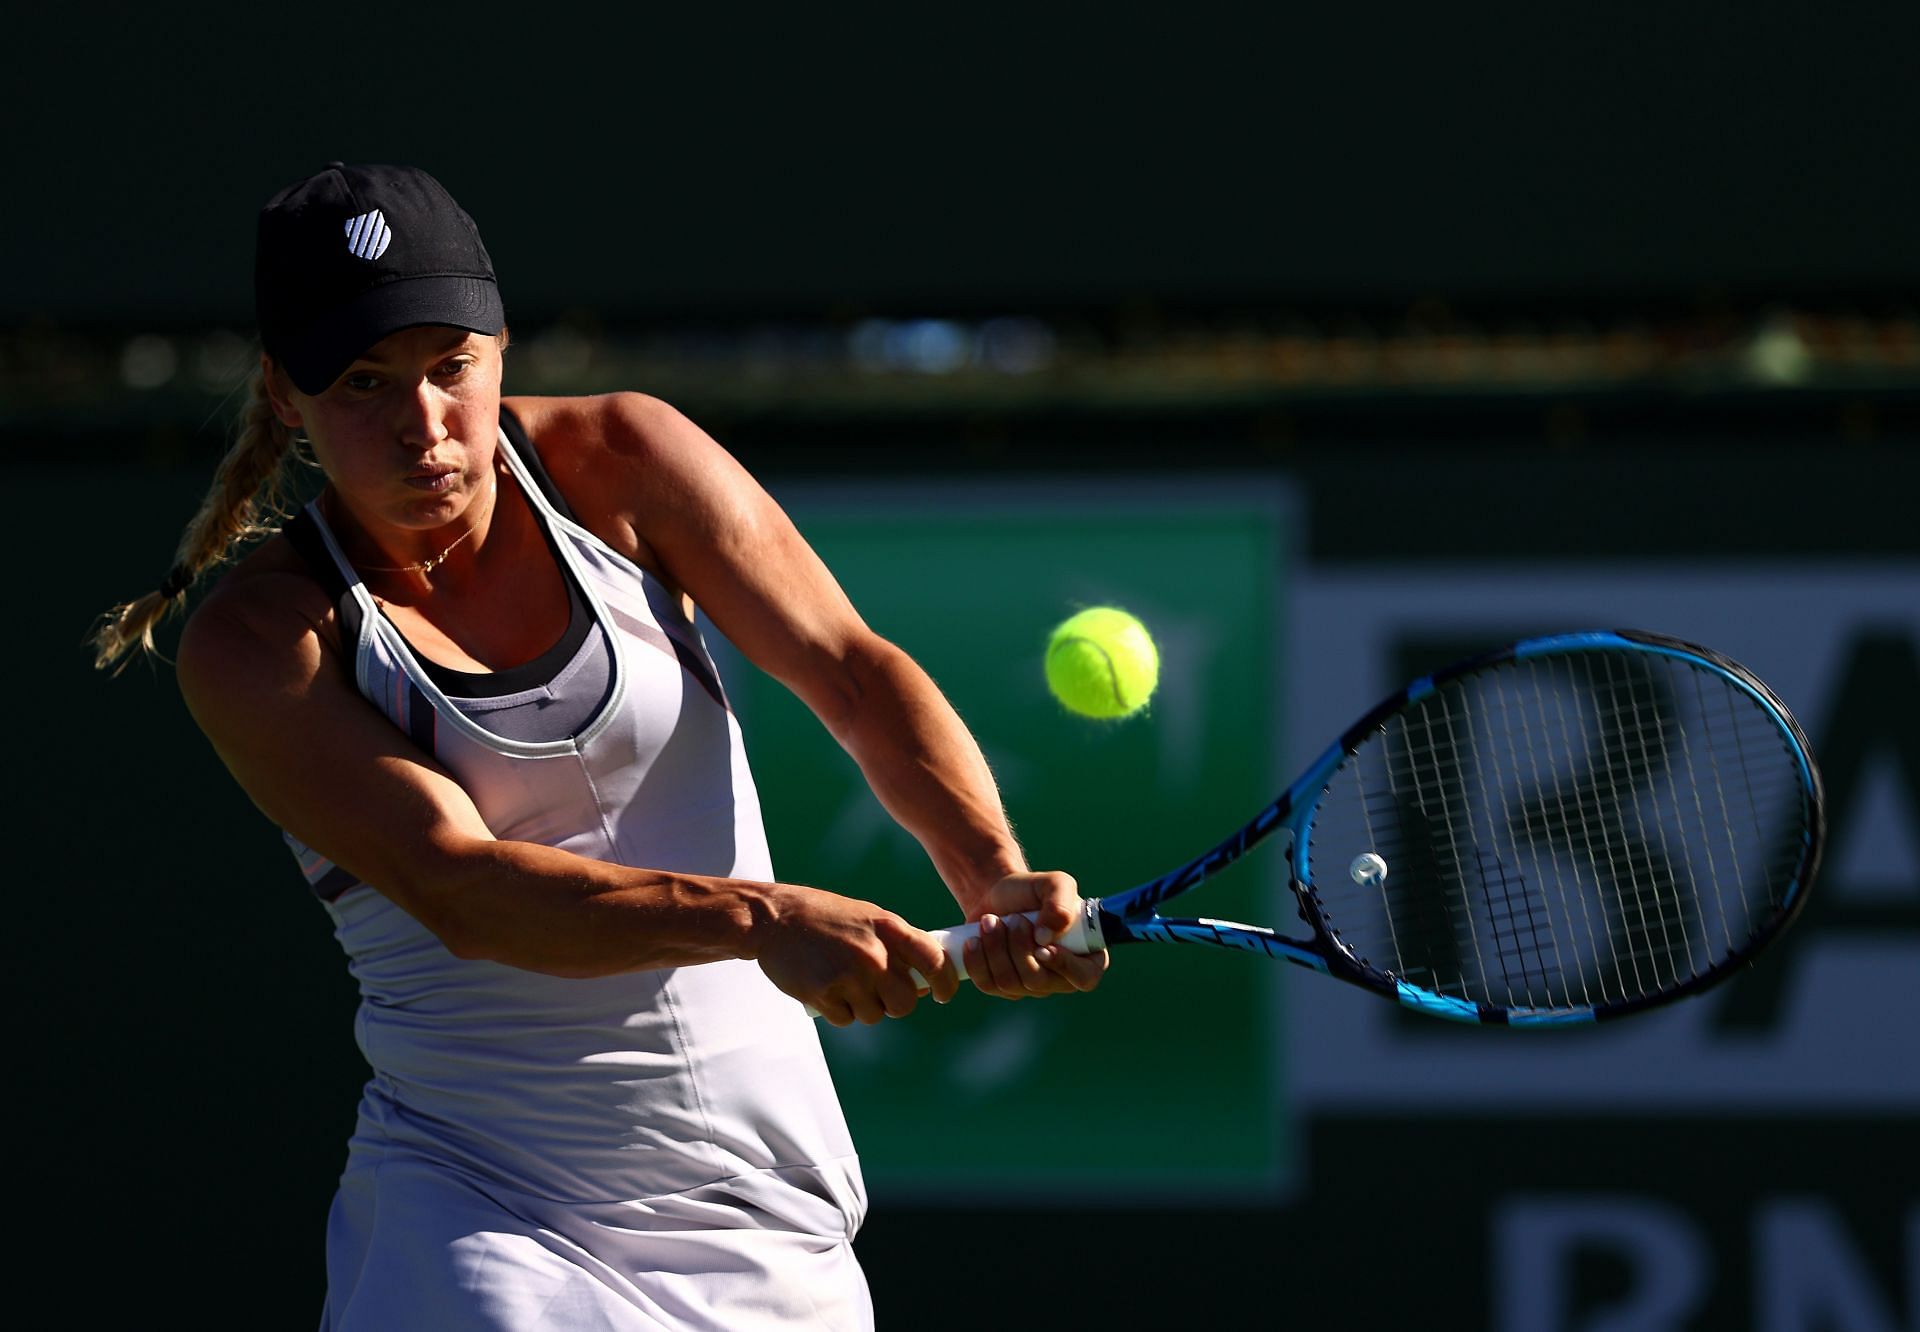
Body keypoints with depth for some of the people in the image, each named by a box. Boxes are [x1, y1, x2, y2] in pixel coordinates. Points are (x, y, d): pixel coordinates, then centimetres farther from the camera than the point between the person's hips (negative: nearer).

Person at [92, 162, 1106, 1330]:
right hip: (474, 1211, -3)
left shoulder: (623, 465, -2)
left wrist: (995, 879, -25)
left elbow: (855, 671, -6)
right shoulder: (256, 644, -11)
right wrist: (761, 919, -36)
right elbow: (458, 889, -23)